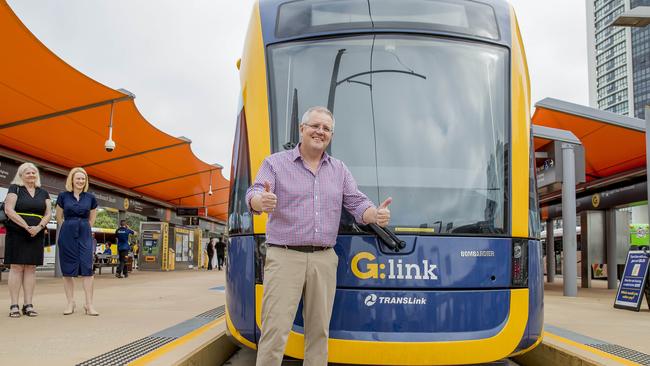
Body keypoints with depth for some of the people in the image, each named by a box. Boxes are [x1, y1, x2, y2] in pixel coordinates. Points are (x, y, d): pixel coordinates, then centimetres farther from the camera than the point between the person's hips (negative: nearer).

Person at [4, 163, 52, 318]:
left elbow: (48, 213, 8)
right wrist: (26, 226, -16)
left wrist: (39, 227, -12)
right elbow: (9, 210, -9)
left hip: (36, 235, 4)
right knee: (16, 267, -4)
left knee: (31, 268, 3)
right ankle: (14, 306, -2)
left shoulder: (43, 193, 14)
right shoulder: (15, 188, 2)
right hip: (16, 234, -4)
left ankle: (28, 305, 5)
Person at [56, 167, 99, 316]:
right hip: (67, 235, 0)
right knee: (68, 270, 2)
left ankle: (89, 305, -6)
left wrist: (83, 228, 13)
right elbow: (59, 217, 14)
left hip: (84, 235, 0)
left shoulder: (90, 198, 6)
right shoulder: (63, 196, 3)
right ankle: (70, 303, 12)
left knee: (87, 268, -7)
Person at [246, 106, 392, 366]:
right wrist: (261, 202, -35)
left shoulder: (339, 170, 15)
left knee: (319, 330, 7)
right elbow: (254, 195, -9)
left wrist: (375, 214, -13)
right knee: (276, 330, -8)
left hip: (324, 259, 4)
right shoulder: (275, 163, 4)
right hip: (285, 256, -3)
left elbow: (357, 203, 11)